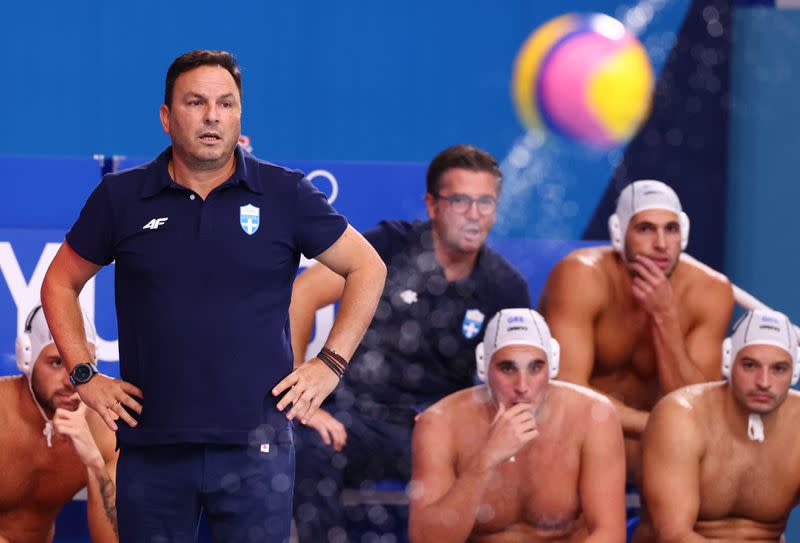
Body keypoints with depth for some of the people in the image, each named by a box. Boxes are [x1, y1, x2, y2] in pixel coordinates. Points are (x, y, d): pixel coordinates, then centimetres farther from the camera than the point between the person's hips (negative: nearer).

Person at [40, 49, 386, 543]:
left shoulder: (284, 195, 2)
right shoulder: (121, 197, 6)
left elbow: (366, 268, 9)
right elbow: (62, 281, 16)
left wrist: (330, 365, 2)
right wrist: (83, 375, 6)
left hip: (254, 444, -1)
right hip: (151, 443, 2)